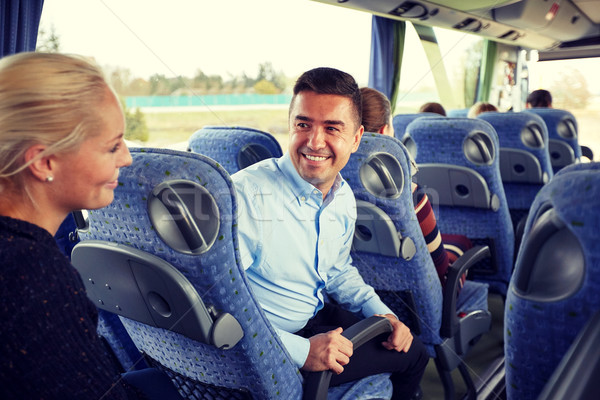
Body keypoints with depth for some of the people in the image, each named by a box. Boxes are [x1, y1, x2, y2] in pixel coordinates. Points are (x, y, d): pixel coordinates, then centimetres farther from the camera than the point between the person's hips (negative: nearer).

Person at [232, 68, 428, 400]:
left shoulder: (344, 198, -1)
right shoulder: (246, 194, -27)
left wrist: (379, 311, 2)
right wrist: (300, 351, -31)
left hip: (319, 318, 8)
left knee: (413, 350, 15)